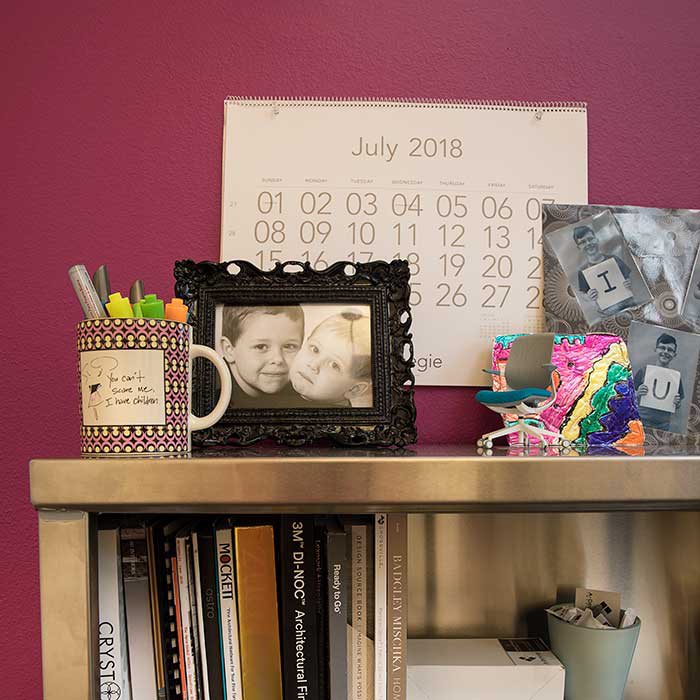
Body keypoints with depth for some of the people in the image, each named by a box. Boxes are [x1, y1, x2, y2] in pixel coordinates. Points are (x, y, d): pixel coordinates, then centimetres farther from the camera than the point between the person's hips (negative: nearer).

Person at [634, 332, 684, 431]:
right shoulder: (643, 371, -4)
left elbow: (677, 407, 10)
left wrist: (677, 403, -11)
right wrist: (637, 395, -18)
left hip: (663, 426, 2)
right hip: (641, 422, -1)